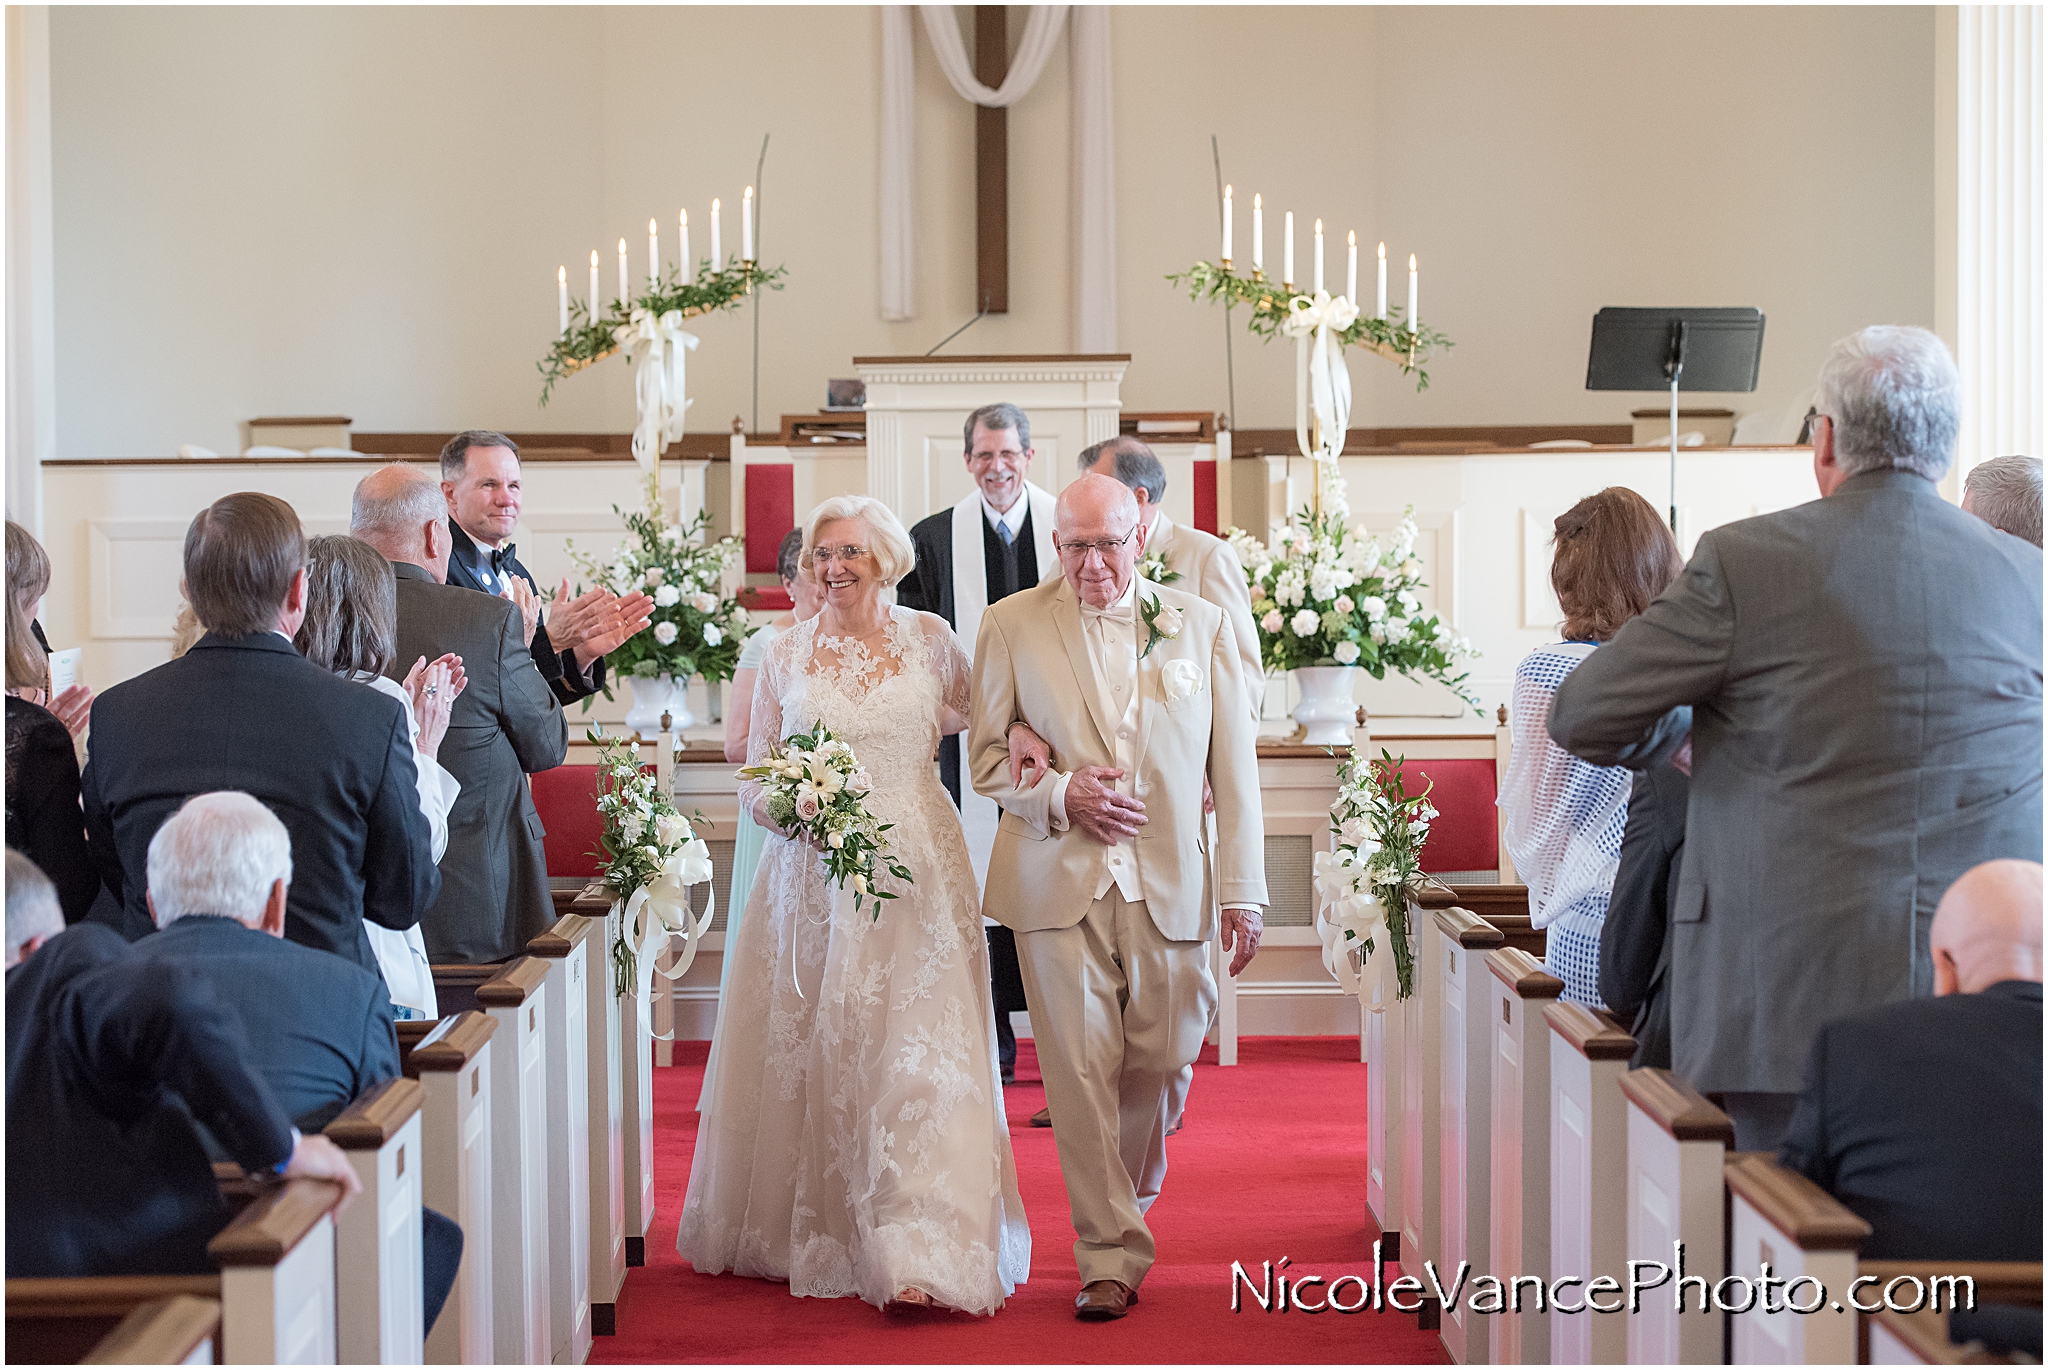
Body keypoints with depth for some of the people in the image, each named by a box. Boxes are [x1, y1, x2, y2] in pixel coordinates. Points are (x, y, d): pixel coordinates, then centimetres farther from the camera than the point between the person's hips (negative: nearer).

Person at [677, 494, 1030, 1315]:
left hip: (913, 869, -1)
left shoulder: (930, 640, 7)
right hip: (812, 873, 1)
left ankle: (920, 1252, -12)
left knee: (918, 1047, -9)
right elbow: (754, 777, 10)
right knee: (811, 1049, 2)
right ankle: (814, 1236, 16)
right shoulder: (787, 657, 9)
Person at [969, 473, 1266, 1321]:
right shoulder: (1011, 625, 4)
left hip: (1169, 888, 1)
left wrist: (1243, 893, 0)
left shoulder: (1201, 626, 6)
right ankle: (1111, 1256, 3)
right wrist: (1060, 795, -12)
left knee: (1159, 1060, 8)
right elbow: (987, 756, 7)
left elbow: (1234, 771, 5)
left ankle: (1130, 1193, 38)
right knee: (1080, 1069, -7)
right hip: (1057, 880, -1)